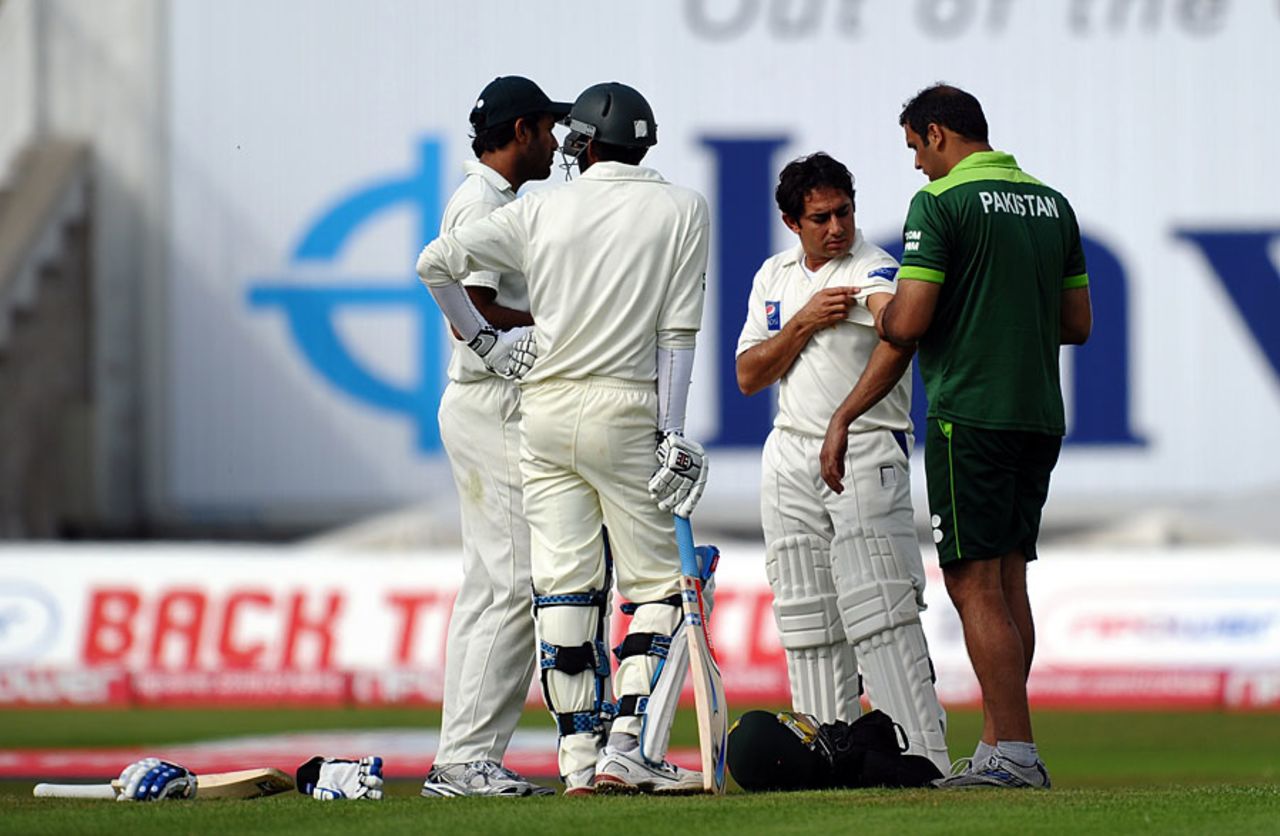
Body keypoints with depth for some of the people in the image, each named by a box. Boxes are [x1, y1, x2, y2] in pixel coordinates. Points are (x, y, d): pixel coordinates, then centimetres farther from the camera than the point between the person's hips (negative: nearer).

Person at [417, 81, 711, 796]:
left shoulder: (541, 209, 5)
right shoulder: (682, 210, 1)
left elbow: (435, 262, 7)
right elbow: (678, 333, -5)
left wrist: (483, 339, 18)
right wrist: (673, 433, -6)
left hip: (544, 411, 3)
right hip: (625, 412, -3)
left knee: (564, 584, 4)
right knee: (656, 584, 3)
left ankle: (581, 758, 2)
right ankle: (629, 747, -11)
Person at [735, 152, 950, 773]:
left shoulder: (873, 271, -10)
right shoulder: (775, 278, 13)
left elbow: (899, 340, -31)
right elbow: (749, 376, 9)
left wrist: (842, 421, -43)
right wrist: (803, 324, -9)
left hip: (867, 450, -7)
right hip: (791, 456, 7)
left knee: (875, 606, -16)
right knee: (806, 617, 7)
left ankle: (922, 758, -18)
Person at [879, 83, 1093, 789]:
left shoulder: (942, 202, -9)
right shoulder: (1052, 204, 13)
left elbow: (909, 322, -14)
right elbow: (1077, 323, 16)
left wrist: (882, 320, 8)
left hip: (970, 413, -7)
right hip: (1041, 414, 7)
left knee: (974, 583, -7)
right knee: (1008, 581, 12)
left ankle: (1015, 751, -13)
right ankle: (997, 749, 12)